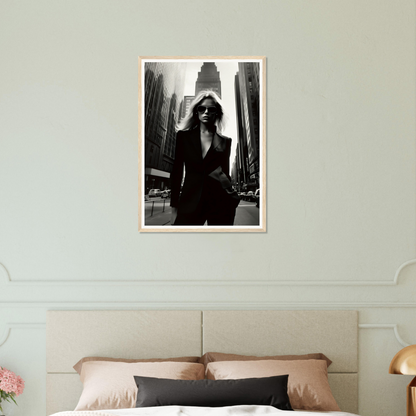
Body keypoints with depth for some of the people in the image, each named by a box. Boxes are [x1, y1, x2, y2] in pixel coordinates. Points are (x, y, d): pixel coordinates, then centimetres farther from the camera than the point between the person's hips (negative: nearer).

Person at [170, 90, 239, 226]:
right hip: (191, 201, -1)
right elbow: (177, 171, 8)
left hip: (220, 201, 1)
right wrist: (174, 207, 2)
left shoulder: (225, 141, 12)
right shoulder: (184, 136, 11)